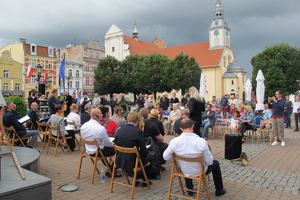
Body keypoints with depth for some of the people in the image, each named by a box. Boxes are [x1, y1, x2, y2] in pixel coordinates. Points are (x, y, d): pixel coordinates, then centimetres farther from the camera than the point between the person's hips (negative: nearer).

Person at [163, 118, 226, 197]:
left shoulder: (174, 141, -24)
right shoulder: (201, 141, -29)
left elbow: (166, 157, -11)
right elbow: (209, 162, -20)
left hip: (185, 172, 2)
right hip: (200, 172, -2)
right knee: (215, 163, 27)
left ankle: (190, 190, 49)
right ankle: (219, 190, 44)